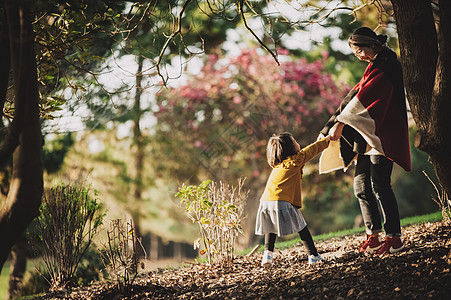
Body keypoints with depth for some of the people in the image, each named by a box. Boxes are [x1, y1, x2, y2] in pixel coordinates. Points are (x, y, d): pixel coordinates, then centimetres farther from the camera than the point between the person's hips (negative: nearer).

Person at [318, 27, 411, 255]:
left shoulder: (383, 66, -11)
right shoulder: (375, 66, 21)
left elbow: (363, 96, -20)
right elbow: (358, 96, 24)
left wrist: (340, 123, -25)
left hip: (383, 135, -10)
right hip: (369, 137, 10)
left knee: (380, 186, -12)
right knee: (361, 185, 7)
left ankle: (394, 237, -7)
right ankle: (374, 236, 12)